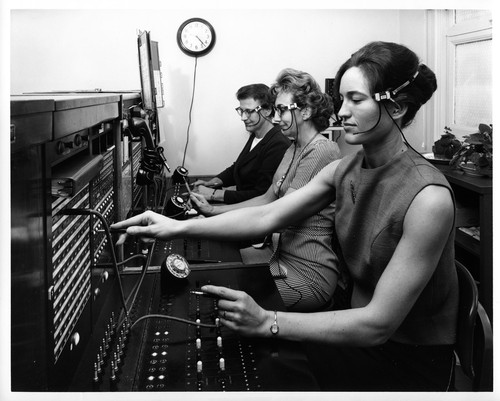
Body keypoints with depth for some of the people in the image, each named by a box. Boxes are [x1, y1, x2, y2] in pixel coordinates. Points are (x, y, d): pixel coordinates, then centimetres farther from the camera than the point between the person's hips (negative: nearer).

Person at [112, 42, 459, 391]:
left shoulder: (428, 198, -26)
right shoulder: (343, 171, -2)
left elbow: (379, 323, -26)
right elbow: (267, 216, -5)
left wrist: (268, 322, -31)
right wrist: (179, 227, -15)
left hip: (411, 361, -5)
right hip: (361, 333, 6)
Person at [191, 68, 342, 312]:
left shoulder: (322, 152, -18)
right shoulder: (295, 149, 14)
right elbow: (267, 200, 15)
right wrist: (213, 210, 7)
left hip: (309, 273, -9)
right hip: (284, 259, 9)